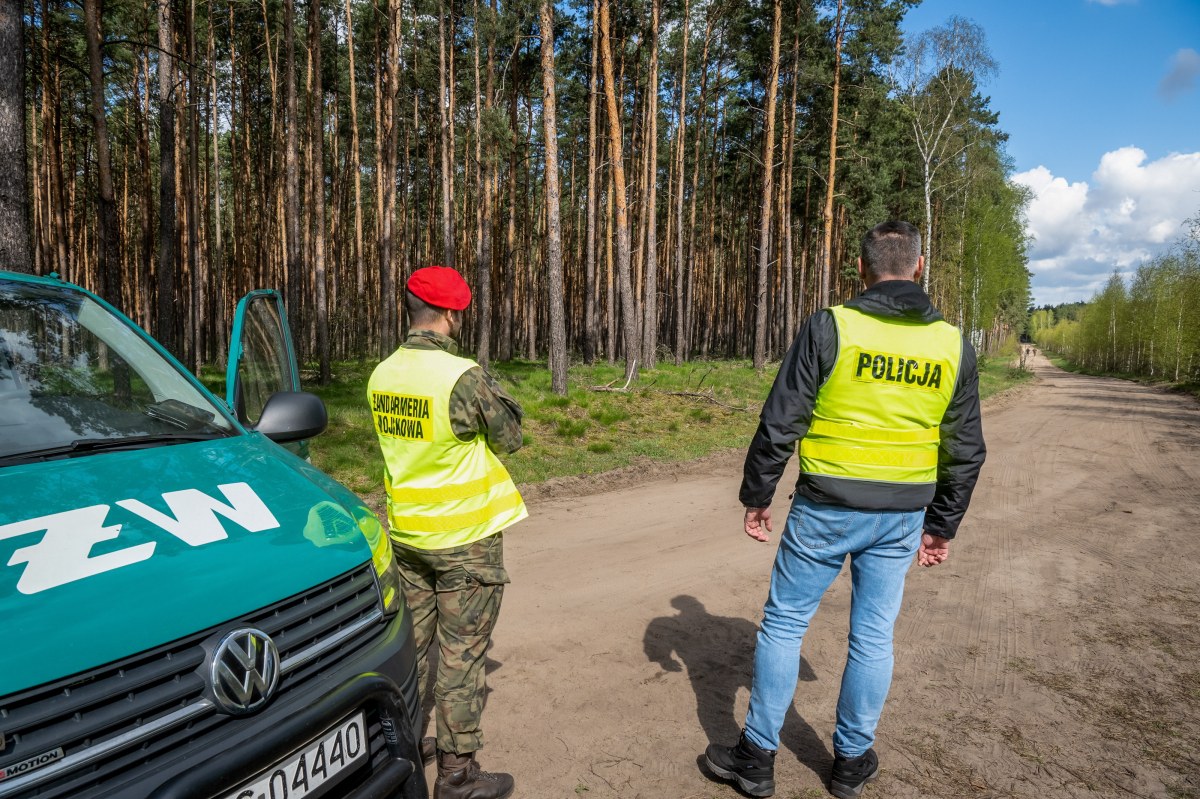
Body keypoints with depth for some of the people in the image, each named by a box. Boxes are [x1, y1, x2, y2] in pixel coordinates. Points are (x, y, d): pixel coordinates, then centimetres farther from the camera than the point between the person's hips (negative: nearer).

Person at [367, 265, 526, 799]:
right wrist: (492, 391, 4)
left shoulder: (383, 375, 0)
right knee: (461, 655, 6)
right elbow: (509, 437, -10)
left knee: (410, 644, 21)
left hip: (406, 534, 7)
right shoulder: (463, 377, -22)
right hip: (465, 539, -7)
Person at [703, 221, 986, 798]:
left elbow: (780, 422, -12)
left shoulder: (830, 326, -11)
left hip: (826, 510, -4)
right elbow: (965, 452, 8)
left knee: (783, 623, 10)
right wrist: (943, 526, 18)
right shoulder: (953, 346, 3)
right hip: (901, 517, 4)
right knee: (873, 636, 16)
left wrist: (756, 495, 0)